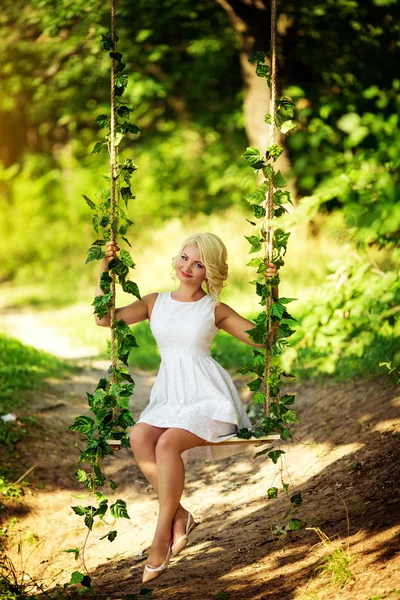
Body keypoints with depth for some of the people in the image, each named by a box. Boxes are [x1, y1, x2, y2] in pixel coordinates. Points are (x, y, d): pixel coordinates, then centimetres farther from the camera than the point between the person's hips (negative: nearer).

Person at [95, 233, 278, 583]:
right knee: (140, 437, -29)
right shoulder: (156, 303, 13)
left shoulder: (214, 310, 5)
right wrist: (105, 270, 1)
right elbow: (105, 318, 5)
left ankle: (162, 535, -19)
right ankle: (179, 516, -19)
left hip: (208, 398, -3)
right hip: (168, 398, 4)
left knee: (167, 443, -31)